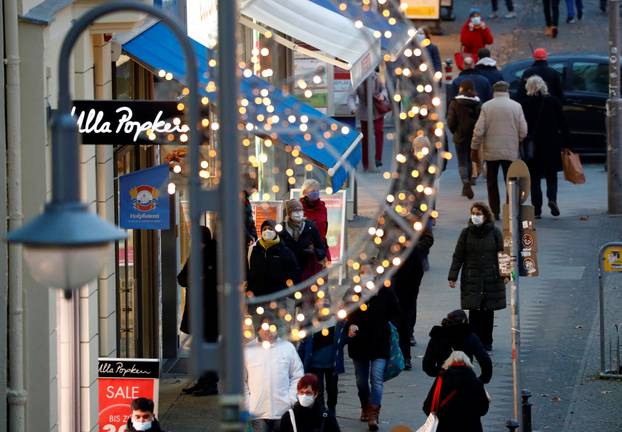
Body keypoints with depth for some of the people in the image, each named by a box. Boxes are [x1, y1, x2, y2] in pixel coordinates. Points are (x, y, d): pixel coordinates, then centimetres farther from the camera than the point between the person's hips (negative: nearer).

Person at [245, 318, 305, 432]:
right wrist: (246, 404, -1)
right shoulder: (248, 350, 3)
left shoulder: (288, 348, 6)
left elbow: (298, 376, 9)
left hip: (283, 411, 1)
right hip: (258, 413, -1)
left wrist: (291, 400, -1)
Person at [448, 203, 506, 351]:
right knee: (474, 311, -5)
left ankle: (486, 342, 15)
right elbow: (458, 256, 3)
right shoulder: (466, 233, 2)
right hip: (472, 279, 0)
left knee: (488, 311, 5)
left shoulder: (494, 233, 2)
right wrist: (453, 276, -2)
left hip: (491, 278, 1)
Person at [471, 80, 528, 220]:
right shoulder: (516, 106, -2)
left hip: (491, 151, -1)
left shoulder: (486, 106, -5)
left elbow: (479, 130, -7)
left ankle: (495, 212, 7)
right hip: (511, 151, 1)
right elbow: (523, 131, -2)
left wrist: (474, 148, 3)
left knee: (492, 182, 10)